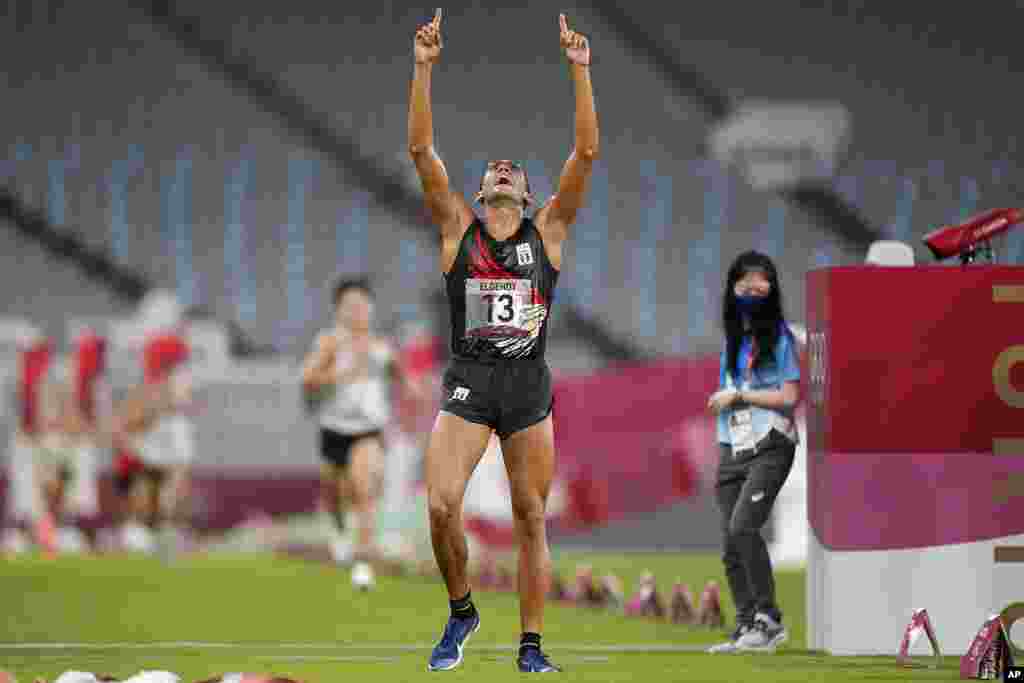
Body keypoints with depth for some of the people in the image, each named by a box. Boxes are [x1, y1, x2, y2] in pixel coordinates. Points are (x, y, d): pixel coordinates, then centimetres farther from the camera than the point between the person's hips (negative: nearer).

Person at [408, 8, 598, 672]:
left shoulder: (547, 231, 9)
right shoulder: (458, 228, 8)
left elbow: (588, 152, 1)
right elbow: (421, 150, 0)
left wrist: (580, 70, -5)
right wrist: (424, 68, -7)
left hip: (529, 386, 1)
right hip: (467, 385, -1)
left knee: (532, 520, 2)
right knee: (442, 506, -16)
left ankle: (531, 646, 8)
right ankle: (462, 611, 8)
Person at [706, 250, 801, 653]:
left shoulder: (779, 336, -3)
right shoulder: (733, 338, 17)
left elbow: (789, 396, -9)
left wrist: (738, 396, -5)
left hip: (769, 447, -7)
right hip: (732, 450, 7)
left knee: (742, 527, -22)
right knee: (732, 545, 2)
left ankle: (768, 618, -16)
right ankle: (747, 627, 6)